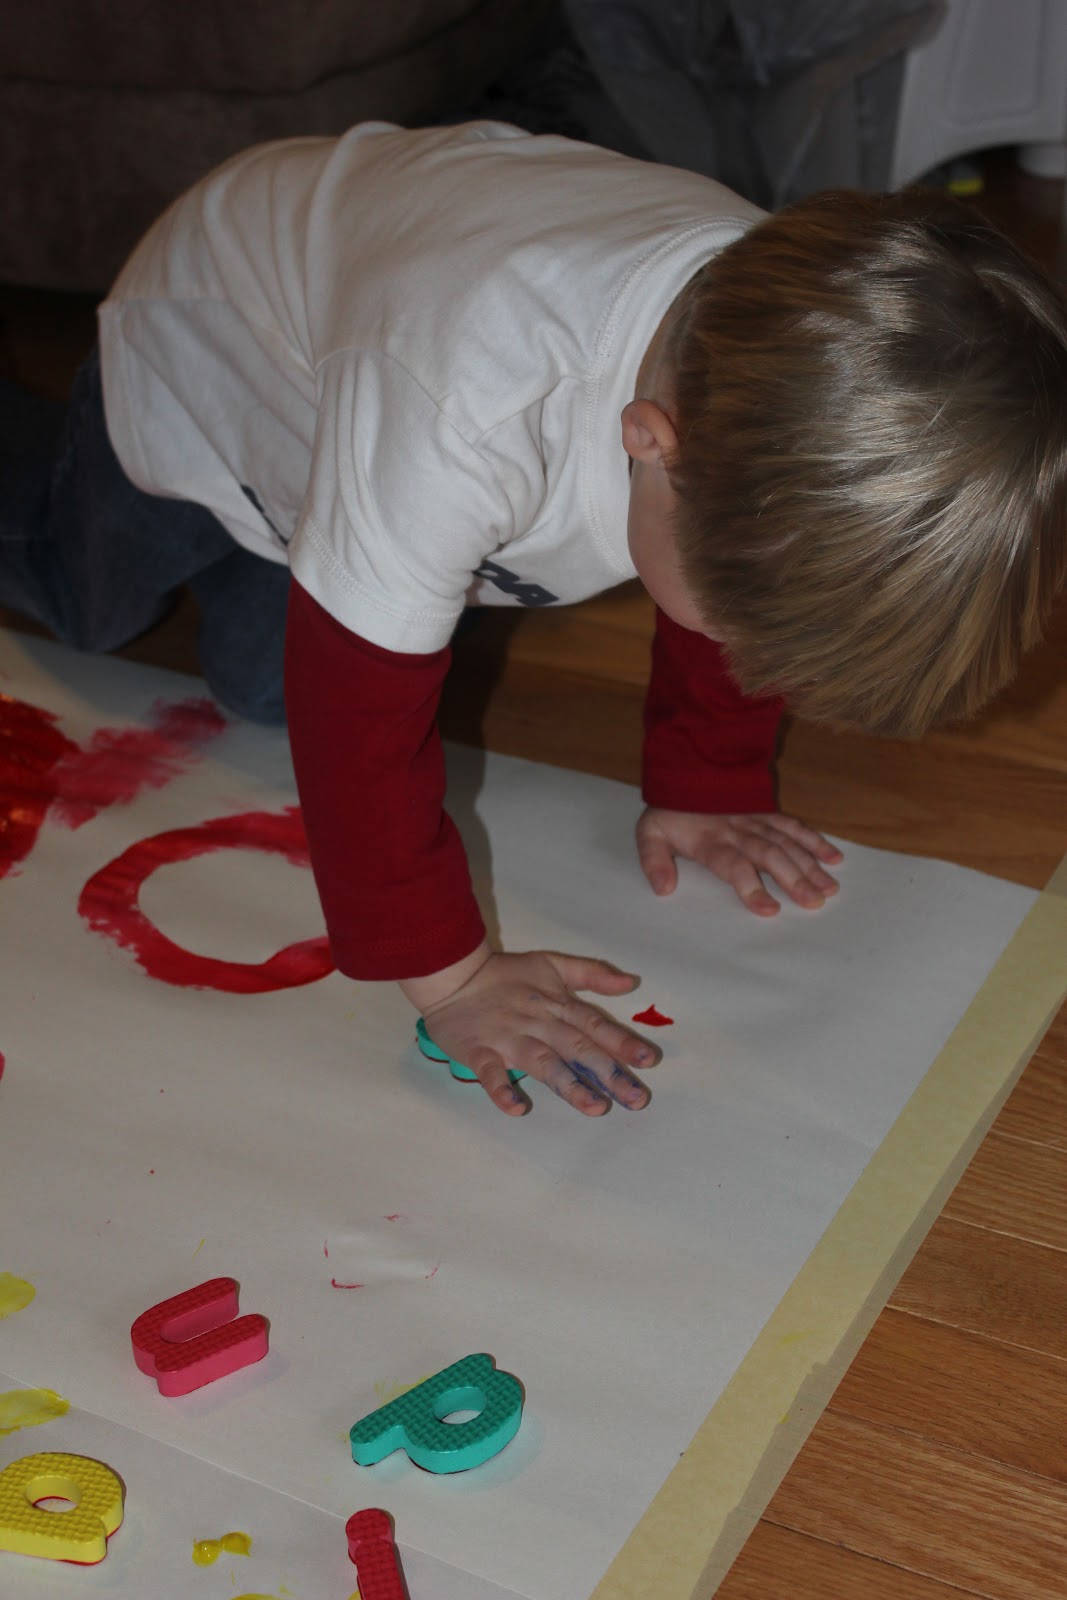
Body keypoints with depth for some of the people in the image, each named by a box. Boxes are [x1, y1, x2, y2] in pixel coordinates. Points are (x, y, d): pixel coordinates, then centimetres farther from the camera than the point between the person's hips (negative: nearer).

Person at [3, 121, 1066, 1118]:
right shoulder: (457, 422, -53)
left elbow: (752, 585, -12)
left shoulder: (787, 373, -34)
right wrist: (445, 975, -34)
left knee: (258, 683, 16)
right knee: (90, 606, 23)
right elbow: (361, 718, -40)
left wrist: (704, 785, -8)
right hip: (199, 345, -4)